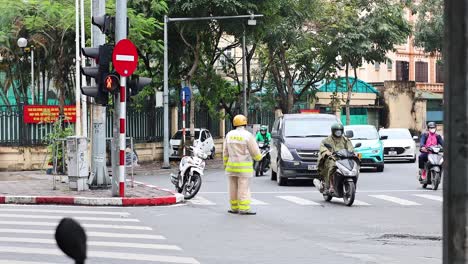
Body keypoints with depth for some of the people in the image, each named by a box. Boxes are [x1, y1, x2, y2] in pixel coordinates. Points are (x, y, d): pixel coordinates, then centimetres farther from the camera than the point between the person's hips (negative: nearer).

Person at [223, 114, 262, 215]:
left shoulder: (229, 135, 5)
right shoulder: (248, 135, -10)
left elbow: (225, 151, 8)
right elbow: (255, 151, -5)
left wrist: (226, 164, 17)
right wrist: (258, 157, 16)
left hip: (231, 165, 5)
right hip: (244, 167, -5)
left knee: (233, 187, 9)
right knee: (243, 188, -5)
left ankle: (235, 207, 13)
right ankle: (243, 208, -8)